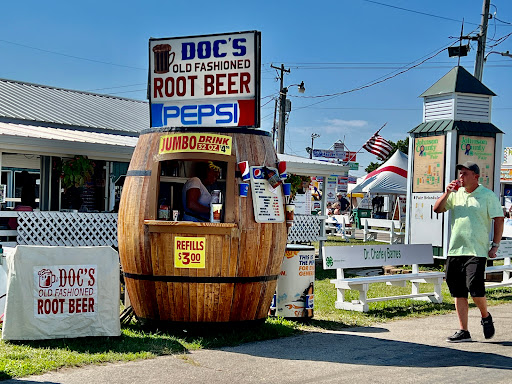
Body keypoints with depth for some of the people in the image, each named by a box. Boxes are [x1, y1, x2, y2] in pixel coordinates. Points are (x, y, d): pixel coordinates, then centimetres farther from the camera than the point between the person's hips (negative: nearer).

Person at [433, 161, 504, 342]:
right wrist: (447, 192, -4)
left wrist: (495, 245, -7)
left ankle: (486, 317, 15)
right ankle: (463, 331, 12)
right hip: (454, 250, 5)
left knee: (474, 287, -14)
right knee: (458, 292, 5)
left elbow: (499, 219, -1)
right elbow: (437, 209, 11)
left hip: (476, 251, -5)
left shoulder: (488, 195, -1)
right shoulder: (456, 194, 13)